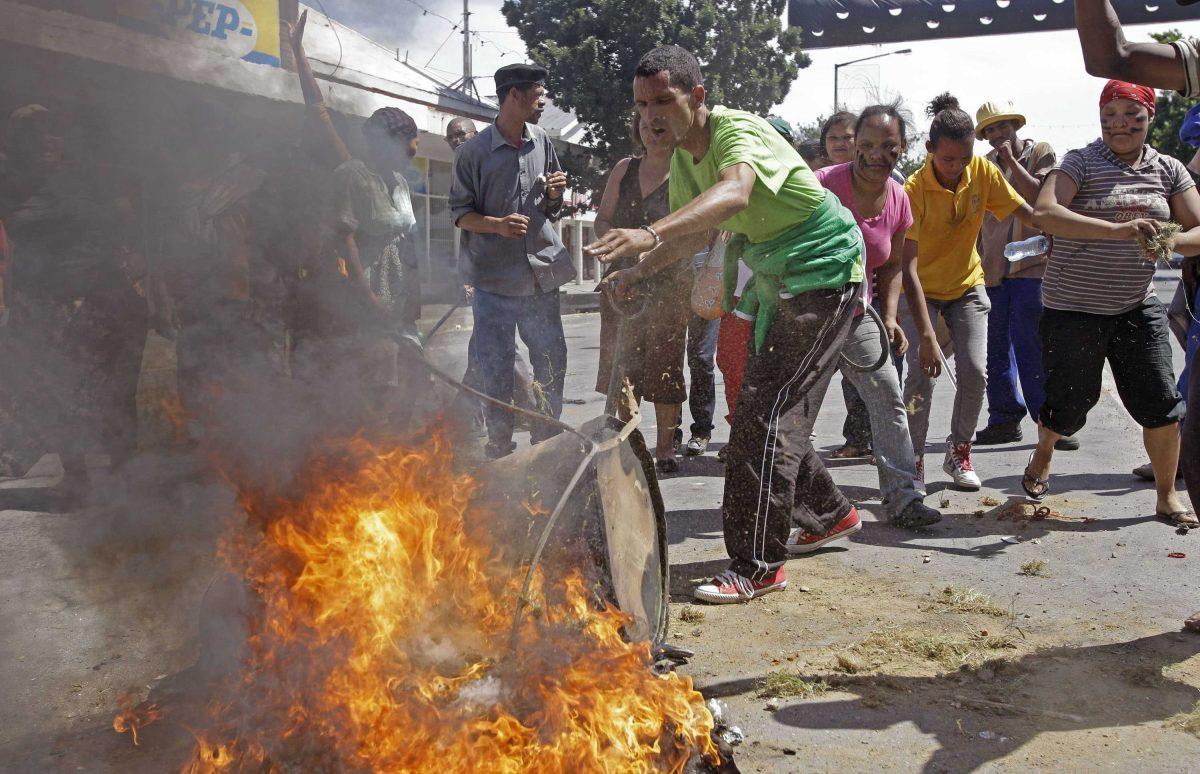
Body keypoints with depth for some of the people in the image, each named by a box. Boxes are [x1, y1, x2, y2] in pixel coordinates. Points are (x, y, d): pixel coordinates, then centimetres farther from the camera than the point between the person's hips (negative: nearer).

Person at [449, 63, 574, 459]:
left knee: (552, 362, 7)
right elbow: (460, 213, -1)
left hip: (541, 274, 4)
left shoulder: (542, 143, 12)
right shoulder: (473, 151, -3)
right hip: (494, 280, -4)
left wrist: (555, 195, -2)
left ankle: (545, 441, 22)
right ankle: (499, 448, 14)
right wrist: (498, 224, -18)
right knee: (497, 370, 1)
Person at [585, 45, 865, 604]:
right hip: (777, 280, 10)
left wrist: (651, 233, -62)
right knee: (767, 407, 16)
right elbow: (697, 231, 19)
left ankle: (758, 565, -11)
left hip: (823, 271, -9)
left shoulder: (739, 132, -23)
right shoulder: (683, 157, 4)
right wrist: (640, 270, 4)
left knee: (768, 411, -16)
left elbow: (733, 194, -47)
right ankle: (828, 512, 36)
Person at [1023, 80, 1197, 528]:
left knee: (1162, 401, -1)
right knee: (1069, 400, 7)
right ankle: (1043, 455, 40)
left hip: (1137, 307, 4)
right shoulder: (1082, 163, -8)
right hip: (1074, 307, -3)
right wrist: (1117, 229, -35)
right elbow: (1045, 213, -25)